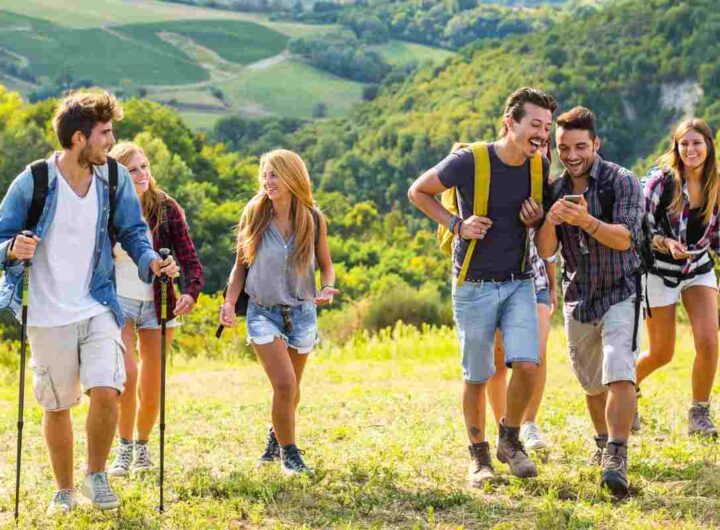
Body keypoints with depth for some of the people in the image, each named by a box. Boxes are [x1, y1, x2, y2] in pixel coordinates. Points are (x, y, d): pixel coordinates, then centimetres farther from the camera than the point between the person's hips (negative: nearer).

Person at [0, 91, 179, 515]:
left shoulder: (115, 178, -2)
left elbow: (132, 232, 9)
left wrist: (151, 261, -10)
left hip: (99, 309, 2)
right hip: (48, 317, -1)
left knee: (106, 393, -16)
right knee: (57, 407, 8)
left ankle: (96, 476, 9)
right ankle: (64, 491, 28)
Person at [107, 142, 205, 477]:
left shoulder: (166, 208, -5)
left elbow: (189, 258, -10)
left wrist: (191, 291, -28)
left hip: (157, 303, 1)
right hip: (118, 301, -1)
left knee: (151, 392, 5)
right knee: (127, 374, -20)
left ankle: (142, 446, 30)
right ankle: (124, 449, 0)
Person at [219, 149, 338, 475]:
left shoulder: (313, 219, -3)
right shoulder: (254, 215, -5)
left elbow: (325, 265, 8)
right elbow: (241, 265, 3)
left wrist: (327, 289, -14)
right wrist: (229, 301, -10)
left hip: (301, 312, 2)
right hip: (263, 312, -2)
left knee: (291, 388, 15)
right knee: (284, 385, -16)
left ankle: (276, 439, 42)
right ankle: (288, 452, 3)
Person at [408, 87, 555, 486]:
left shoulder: (541, 167, -3)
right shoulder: (468, 162, -16)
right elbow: (418, 191, 0)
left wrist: (537, 219, -6)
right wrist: (457, 225, -11)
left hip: (518, 283, 3)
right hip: (474, 286, -3)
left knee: (527, 365, -13)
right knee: (477, 377, 5)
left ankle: (510, 440, 11)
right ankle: (479, 456, 24)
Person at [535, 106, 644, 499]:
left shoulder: (621, 182, -12)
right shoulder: (554, 191, 1)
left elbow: (625, 238, -22)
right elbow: (545, 252, -3)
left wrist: (587, 221, -39)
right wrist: (549, 222, -24)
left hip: (619, 294, -5)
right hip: (578, 300, 5)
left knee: (619, 373, -22)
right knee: (591, 383, 16)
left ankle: (616, 459, -26)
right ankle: (603, 442, 38)